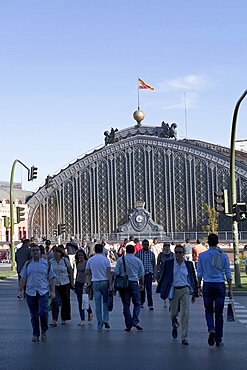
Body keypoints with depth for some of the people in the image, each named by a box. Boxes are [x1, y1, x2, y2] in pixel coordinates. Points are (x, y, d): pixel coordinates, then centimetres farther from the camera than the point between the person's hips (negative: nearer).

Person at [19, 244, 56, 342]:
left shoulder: (46, 263, 5)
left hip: (43, 292, -2)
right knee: (34, 315, 7)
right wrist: (21, 290, 5)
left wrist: (53, 291, -2)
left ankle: (44, 331, 6)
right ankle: (35, 334, 18)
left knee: (43, 312, -15)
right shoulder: (27, 264, 10)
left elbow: (51, 278, 5)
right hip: (30, 293, 2)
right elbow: (23, 278, 11)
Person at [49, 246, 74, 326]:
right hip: (55, 284, 1)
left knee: (65, 301, 8)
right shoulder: (51, 261, 2)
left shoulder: (65, 260, -3)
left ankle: (64, 319, 21)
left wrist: (72, 282, 0)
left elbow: (71, 272, 3)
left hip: (65, 283, -1)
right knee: (55, 301, -10)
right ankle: (54, 320, -11)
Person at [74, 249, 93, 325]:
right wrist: (75, 284, 18)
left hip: (85, 283, -6)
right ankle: (82, 320, 9)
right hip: (78, 283, 6)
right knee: (80, 302, 4)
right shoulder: (78, 263, 9)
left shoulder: (87, 263, -11)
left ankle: (90, 313, 28)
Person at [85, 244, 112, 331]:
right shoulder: (105, 259, -4)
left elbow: (87, 273, 6)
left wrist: (87, 283, 17)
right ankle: (105, 319, -3)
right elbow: (109, 273, -8)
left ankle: (99, 325, 7)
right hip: (104, 282, -2)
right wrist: (110, 285, -6)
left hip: (95, 283, 2)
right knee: (106, 301, 14)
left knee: (97, 304, 5)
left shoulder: (90, 260, 4)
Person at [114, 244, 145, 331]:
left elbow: (116, 273, -4)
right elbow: (141, 275, 9)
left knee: (126, 305, 6)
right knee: (137, 303, 8)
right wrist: (142, 285, 21)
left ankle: (128, 325, 7)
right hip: (134, 283, 0)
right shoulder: (138, 261, 3)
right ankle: (135, 321, -9)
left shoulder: (120, 260, 0)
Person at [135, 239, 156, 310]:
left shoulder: (151, 254, 7)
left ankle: (150, 305, -6)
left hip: (149, 273, 0)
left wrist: (154, 275, 7)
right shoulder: (138, 253, 2)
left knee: (149, 289, -6)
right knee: (142, 289, 9)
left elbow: (154, 265, 11)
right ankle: (141, 302, 24)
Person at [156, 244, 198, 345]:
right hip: (173, 290, 0)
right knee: (173, 313, 11)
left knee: (185, 314, -8)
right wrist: (161, 291, 4)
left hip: (185, 291, 0)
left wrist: (194, 293, 10)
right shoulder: (168, 263, 0)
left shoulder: (188, 264, 3)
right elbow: (163, 277, 5)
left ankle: (184, 338, -2)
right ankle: (175, 326, 45)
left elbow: (193, 279, 10)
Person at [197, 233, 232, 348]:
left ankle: (211, 330, -15)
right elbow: (228, 273, 1)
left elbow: (199, 273, 1)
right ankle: (218, 340, 9)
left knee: (209, 311, 13)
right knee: (219, 313, 7)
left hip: (208, 285, 0)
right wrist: (230, 289, 5)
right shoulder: (223, 255, 1)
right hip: (220, 286, 0)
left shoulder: (202, 255, -1)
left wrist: (198, 287, 8)